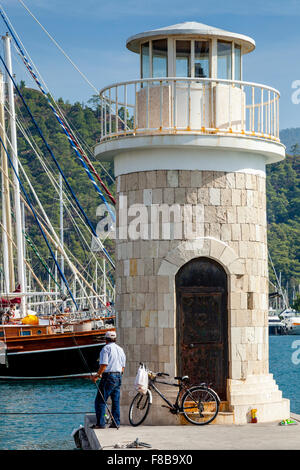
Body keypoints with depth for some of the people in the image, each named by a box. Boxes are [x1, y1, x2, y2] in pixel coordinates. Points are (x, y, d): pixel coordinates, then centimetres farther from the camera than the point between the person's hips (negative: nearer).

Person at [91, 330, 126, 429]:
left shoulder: (106, 348, -7)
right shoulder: (120, 349, 15)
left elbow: (104, 365, -16)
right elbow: (123, 367, 16)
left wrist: (97, 375, -7)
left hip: (108, 377, -8)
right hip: (118, 377, 8)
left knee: (100, 401, -6)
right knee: (116, 401, 12)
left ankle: (100, 423, -12)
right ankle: (116, 423, 11)